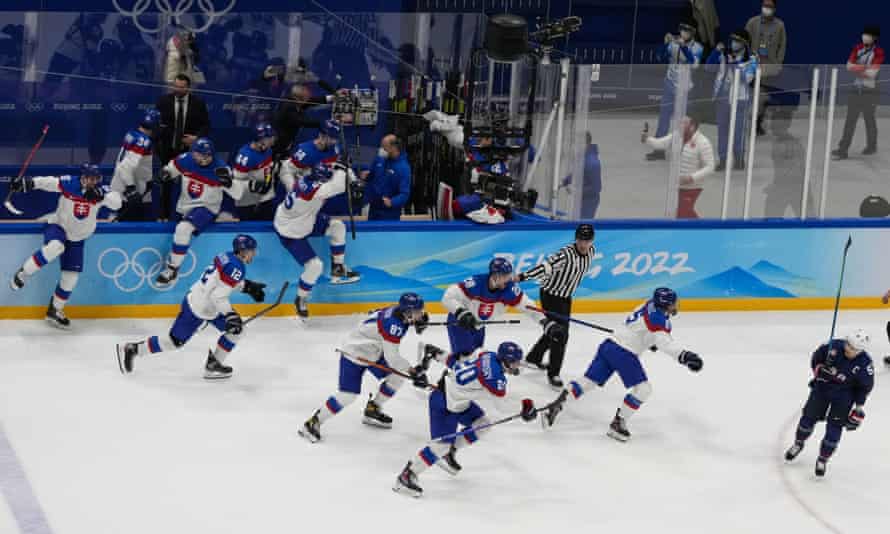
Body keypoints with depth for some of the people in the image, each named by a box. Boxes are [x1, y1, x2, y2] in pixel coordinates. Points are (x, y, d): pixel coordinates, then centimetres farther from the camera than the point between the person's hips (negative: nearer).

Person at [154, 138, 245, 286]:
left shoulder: (220, 169, -20)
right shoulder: (185, 160, -9)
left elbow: (238, 194, -18)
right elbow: (171, 169, 13)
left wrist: (228, 182, -39)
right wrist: (165, 173, -11)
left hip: (206, 209, -7)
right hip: (184, 207, 7)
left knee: (183, 228, -30)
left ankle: (172, 269, -19)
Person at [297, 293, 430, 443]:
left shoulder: (399, 311, -6)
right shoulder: (393, 323, -32)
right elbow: (392, 358, -33)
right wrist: (413, 372, -28)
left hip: (373, 352, 10)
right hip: (354, 354, -10)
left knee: (397, 376, 7)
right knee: (347, 395, -15)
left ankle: (373, 410, 23)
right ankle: (312, 423, -3)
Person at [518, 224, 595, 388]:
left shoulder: (591, 251, -6)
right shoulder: (565, 254, -29)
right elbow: (545, 267, -39)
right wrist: (522, 277, -50)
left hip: (566, 296, 8)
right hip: (551, 295, -8)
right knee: (560, 335, -12)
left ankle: (533, 358, 45)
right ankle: (553, 373, 0)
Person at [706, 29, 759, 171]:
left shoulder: (751, 60, -2)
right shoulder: (724, 56, 6)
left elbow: (747, 78, -13)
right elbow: (709, 67, 2)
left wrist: (736, 65, -21)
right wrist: (716, 51, -8)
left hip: (740, 99, -3)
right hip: (722, 97, 3)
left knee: (738, 130, 1)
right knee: (722, 129, 8)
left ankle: (739, 159, 15)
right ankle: (722, 160, 17)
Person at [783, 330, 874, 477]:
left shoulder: (865, 363, -22)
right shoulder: (833, 346, -20)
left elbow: (866, 386, -7)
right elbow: (817, 357, 0)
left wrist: (859, 407, -5)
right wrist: (818, 368, -14)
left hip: (844, 394, -2)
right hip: (823, 385, 2)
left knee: (834, 428, -4)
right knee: (809, 417, 10)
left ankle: (822, 459, 15)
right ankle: (798, 444, 39)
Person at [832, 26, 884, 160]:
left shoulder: (878, 52, -11)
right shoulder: (858, 48, 5)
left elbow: (872, 72, -19)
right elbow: (849, 66, -1)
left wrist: (856, 68, -11)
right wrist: (865, 67, -16)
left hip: (870, 91, -4)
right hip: (856, 89, 4)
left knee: (869, 119, 11)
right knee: (850, 120, 0)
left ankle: (871, 146, 31)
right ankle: (843, 149, -2)